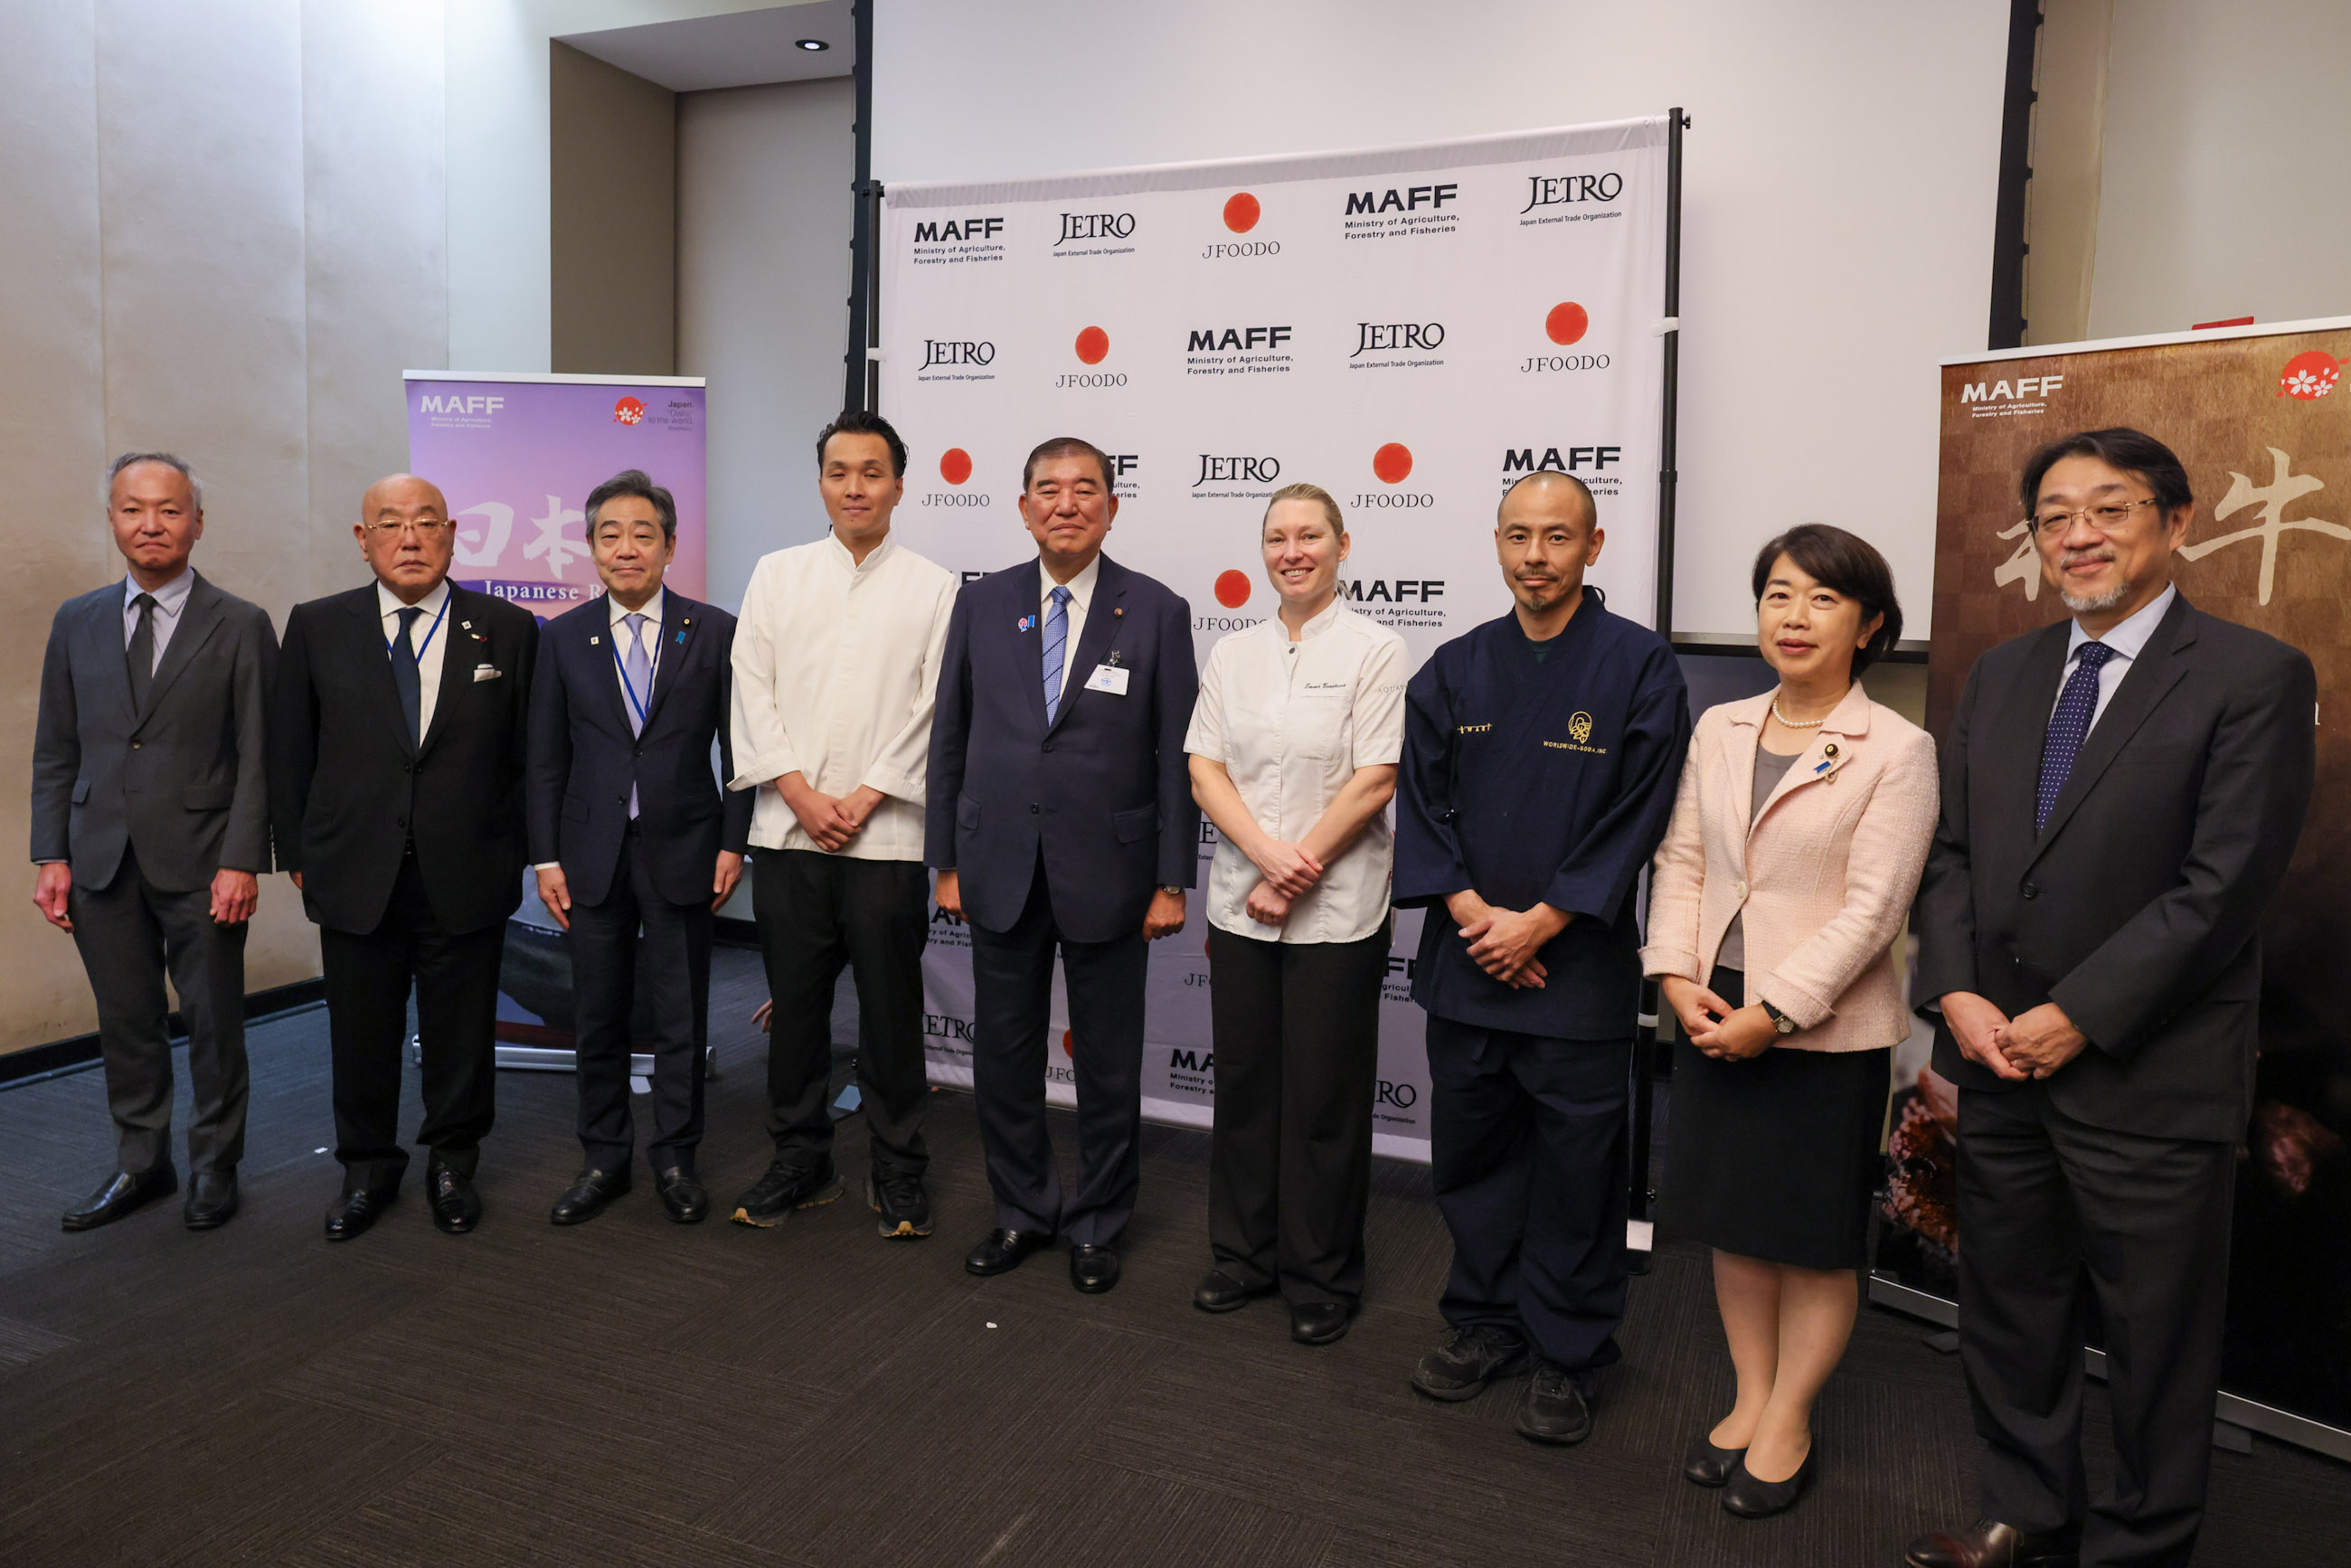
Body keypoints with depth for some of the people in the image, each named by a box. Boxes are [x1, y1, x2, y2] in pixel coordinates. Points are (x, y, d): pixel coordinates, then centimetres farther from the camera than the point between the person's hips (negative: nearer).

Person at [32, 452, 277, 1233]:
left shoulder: (241, 627, -2)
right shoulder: (77, 622, 9)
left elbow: (257, 756, -6)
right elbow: (55, 751, 10)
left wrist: (241, 860, -12)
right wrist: (51, 856, 3)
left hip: (201, 864, -3)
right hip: (102, 860, 3)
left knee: (215, 1024, 6)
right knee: (126, 1023, 12)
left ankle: (214, 1168, 23)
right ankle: (141, 1164, 27)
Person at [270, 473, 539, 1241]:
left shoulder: (507, 629, 0)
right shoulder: (317, 627, 4)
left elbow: (528, 754, 2)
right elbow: (289, 753, 7)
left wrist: (509, 853, 0)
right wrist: (299, 855, 5)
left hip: (466, 880, -1)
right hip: (355, 878, 1)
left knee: (460, 1034, 10)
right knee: (362, 1035, 12)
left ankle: (452, 1164, 30)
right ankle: (367, 1170, 32)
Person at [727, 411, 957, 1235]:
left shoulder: (933, 588, 3)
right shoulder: (776, 575, 10)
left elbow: (934, 710, -2)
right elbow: (753, 693, 4)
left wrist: (865, 797, -10)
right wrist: (802, 795, -7)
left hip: (886, 834, -2)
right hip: (787, 831, 2)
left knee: (890, 1007, 4)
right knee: (795, 1002, 9)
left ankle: (897, 1172, 18)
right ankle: (800, 1161, 24)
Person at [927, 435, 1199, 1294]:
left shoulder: (1156, 612, -3)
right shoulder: (981, 604, 4)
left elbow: (1177, 755, -3)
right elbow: (949, 738, 7)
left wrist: (1172, 880, -6)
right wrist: (946, 861, 4)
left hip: (1107, 871, -2)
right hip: (1001, 869, 2)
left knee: (1109, 1063, 9)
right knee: (1003, 1054, 12)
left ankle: (1097, 1225, 28)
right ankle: (1023, 1211, 32)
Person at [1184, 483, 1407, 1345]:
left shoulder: (1375, 650, -4)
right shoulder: (1233, 653, 10)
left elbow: (1373, 781, -10)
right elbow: (1205, 769, 4)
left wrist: (1294, 874, -12)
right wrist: (1266, 852, -12)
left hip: (1336, 912, -4)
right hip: (1240, 906, 4)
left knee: (1325, 1097, 5)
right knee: (1244, 1083, 12)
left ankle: (1322, 1276, 21)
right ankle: (1245, 1253, 29)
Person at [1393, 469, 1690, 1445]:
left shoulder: (1639, 667, -5)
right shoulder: (1456, 670, 7)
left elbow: (1636, 816, -9)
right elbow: (1422, 799, 5)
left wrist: (1539, 923, -12)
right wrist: (1469, 911, -9)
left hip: (1578, 967, -3)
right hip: (1465, 957, 4)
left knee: (1575, 1169, 6)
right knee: (1470, 1150, 14)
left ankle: (1566, 1356, 24)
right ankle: (1487, 1320, 33)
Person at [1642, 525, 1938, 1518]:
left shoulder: (1897, 750, -9)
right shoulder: (1719, 730, 6)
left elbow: (1872, 906, -14)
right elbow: (1681, 860, 7)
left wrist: (1772, 1014, -17)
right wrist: (1678, 978, -6)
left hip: (1825, 1029, -4)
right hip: (1714, 1015, 5)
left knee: (1817, 1236, 9)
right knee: (1732, 1218, 14)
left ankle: (1788, 1419, 26)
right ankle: (1750, 1396, 31)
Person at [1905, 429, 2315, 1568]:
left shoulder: (2254, 678, -9)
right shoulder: (2001, 674, 9)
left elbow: (2223, 884, -15)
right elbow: (1953, 848, 8)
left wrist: (2077, 1016, -16)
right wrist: (1958, 992, -6)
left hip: (2148, 1078, -5)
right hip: (1999, 1057, 6)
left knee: (2155, 1337, 11)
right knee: (2008, 1312, 18)